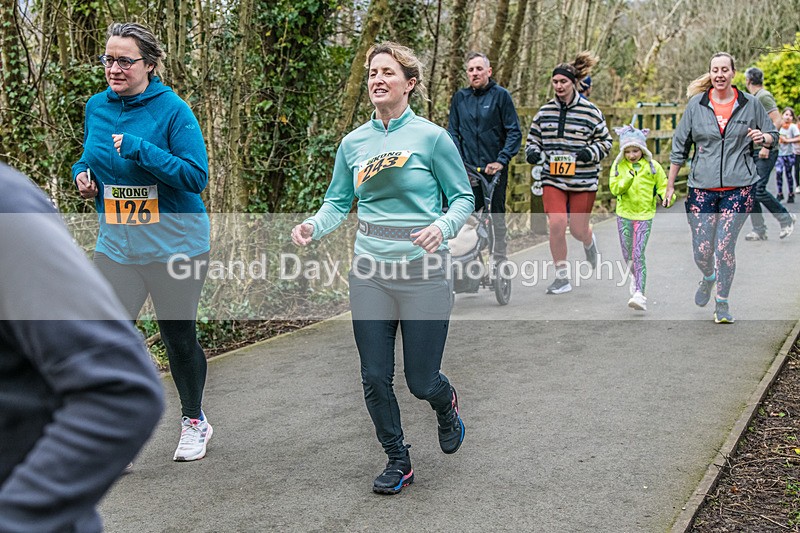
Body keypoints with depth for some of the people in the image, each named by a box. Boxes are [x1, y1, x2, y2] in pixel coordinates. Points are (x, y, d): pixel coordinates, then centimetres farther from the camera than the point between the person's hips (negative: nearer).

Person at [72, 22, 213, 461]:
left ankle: (194, 422, 34)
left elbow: (196, 175, -19)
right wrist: (82, 174, -2)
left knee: (179, 338, 11)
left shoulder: (172, 110, -12)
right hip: (116, 244, 4)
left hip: (174, 244, -4)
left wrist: (139, 149, -25)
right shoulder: (97, 107, 4)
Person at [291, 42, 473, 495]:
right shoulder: (354, 143, 7)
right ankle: (398, 461, 26)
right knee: (375, 378, 5)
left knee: (421, 381, 3)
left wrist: (442, 227, -21)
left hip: (423, 271, -4)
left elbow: (463, 198, 0)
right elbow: (338, 202, 12)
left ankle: (446, 404, 41)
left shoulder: (431, 137, -5)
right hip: (370, 271, 4)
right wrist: (313, 226, -9)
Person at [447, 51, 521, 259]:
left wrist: (501, 160, -13)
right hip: (468, 169, 2)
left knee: (497, 215, 5)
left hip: (495, 169, -2)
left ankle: (499, 258, 17)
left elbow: (514, 132, -3)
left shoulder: (501, 95, -2)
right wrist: (457, 159, -4)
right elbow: (452, 132, 10)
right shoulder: (460, 97, 8)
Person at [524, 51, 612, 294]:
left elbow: (605, 141, 5)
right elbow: (533, 138, 18)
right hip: (553, 179, 2)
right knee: (556, 224, -13)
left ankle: (590, 242, 46)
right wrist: (532, 151, -3)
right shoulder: (545, 111, 7)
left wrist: (590, 152, -14)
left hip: (583, 181, -2)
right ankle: (562, 278, 2)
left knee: (578, 229, 4)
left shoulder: (590, 111, -2)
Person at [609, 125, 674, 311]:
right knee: (628, 256, 13)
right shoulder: (618, 165, -1)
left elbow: (662, 186, 2)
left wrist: (668, 198, -18)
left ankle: (640, 295, -19)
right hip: (624, 215, 3)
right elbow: (614, 188, -9)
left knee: (638, 255, -14)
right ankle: (635, 276, 45)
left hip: (644, 216, -3)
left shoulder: (653, 166, -4)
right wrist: (628, 179, -25)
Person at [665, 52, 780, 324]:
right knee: (701, 250, -1)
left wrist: (764, 137, -9)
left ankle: (722, 303, 12)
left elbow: (773, 136, 16)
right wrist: (670, 185, 10)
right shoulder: (696, 104, 4)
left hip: (738, 187, -1)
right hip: (702, 187, 1)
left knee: (725, 246, -6)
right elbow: (680, 146, 9)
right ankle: (708, 278, 35)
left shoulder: (750, 104, 4)